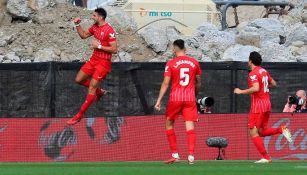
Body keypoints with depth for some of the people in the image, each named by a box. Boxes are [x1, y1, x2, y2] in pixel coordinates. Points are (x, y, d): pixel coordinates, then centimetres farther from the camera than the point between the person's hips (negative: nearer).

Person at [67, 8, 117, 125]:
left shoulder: (109, 31, -20)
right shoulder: (95, 27, 5)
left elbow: (114, 49, -20)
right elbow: (83, 35, 20)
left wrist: (99, 46, -21)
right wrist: (77, 25, 5)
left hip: (103, 62, -9)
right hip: (94, 59, 9)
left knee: (91, 88, -7)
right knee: (79, 80, 11)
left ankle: (80, 115, -4)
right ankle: (99, 92, 30)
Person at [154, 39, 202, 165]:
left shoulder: (171, 64, -2)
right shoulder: (194, 62, 6)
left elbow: (165, 83, -6)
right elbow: (198, 82, 15)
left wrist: (159, 101, -4)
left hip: (175, 98, -2)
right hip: (190, 98, 2)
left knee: (169, 124, 13)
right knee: (190, 126, -1)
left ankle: (175, 155, 7)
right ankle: (191, 155, -12)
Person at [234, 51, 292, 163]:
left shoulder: (253, 73, -13)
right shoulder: (264, 71, 13)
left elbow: (256, 88, -27)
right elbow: (273, 84, 23)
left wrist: (241, 91, -18)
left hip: (257, 105, -9)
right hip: (267, 104, 9)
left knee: (253, 133, -4)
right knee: (261, 132, 17)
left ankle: (266, 158, -11)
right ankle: (282, 130, -5)